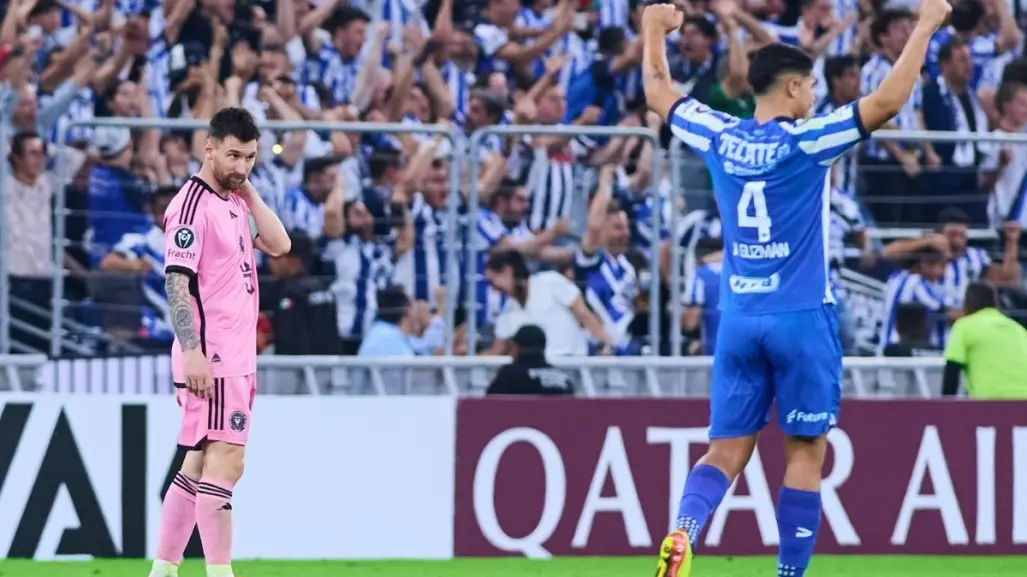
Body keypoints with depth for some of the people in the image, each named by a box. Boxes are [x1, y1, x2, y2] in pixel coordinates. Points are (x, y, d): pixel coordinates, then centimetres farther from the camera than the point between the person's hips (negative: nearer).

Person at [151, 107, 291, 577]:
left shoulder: (236, 202, 15)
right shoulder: (193, 203, -11)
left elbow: (279, 245, 10)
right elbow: (177, 281, -17)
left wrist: (249, 192, 4)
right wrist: (191, 350, -24)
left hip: (236, 357, 9)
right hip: (209, 357, -9)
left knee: (200, 463, 11)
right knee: (225, 461, -14)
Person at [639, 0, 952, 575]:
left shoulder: (720, 137, 2)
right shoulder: (805, 142, -11)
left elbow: (659, 93, 20)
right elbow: (888, 100, -16)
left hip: (739, 319, 5)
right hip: (802, 318, -5)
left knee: (726, 451, 5)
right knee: (806, 453, 4)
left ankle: (683, 530, -22)